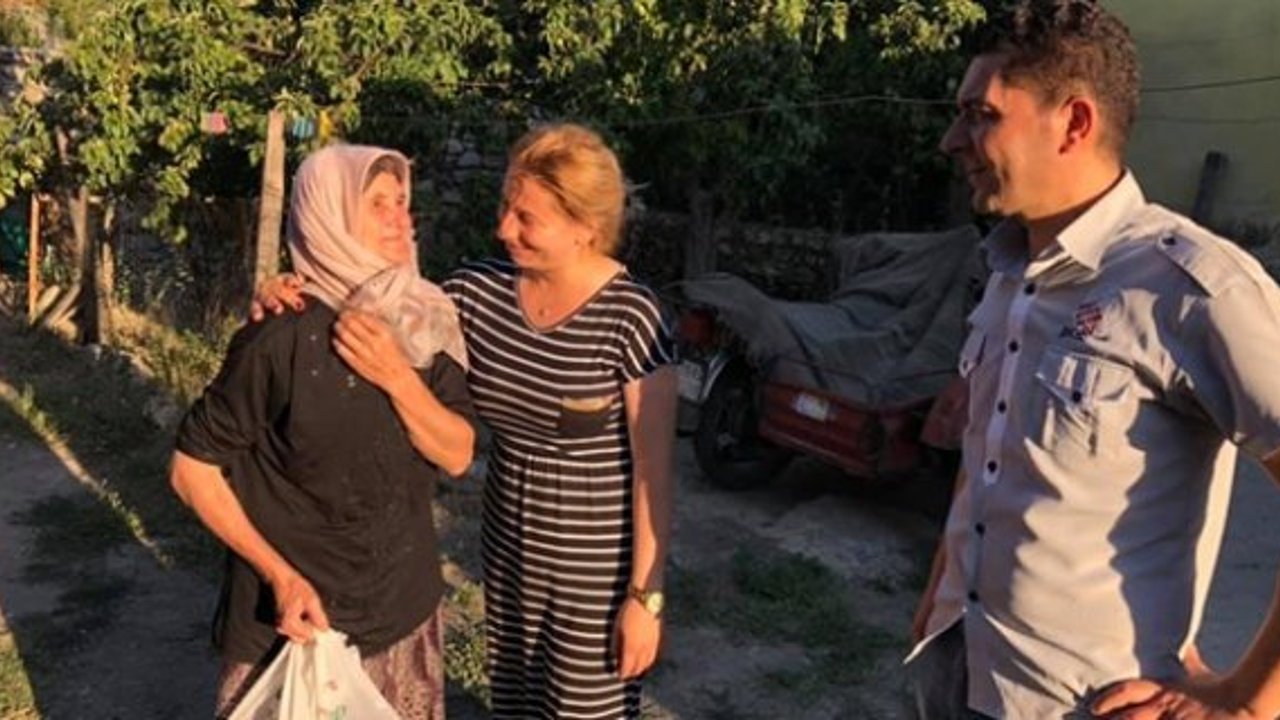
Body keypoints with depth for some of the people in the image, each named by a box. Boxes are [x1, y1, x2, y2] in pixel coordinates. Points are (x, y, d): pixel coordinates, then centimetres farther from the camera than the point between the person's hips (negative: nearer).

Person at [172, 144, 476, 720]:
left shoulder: (424, 323, -4)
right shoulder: (283, 337, -19)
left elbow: (457, 455, -5)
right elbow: (193, 469, -12)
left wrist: (398, 378, -20)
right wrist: (280, 576, -16)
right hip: (296, 617, -4)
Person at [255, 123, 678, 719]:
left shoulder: (628, 316, -20)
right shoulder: (481, 290, -5)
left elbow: (654, 470, -16)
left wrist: (646, 595, -14)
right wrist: (297, 299, -22)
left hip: (598, 568, -5)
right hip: (507, 552, 5)